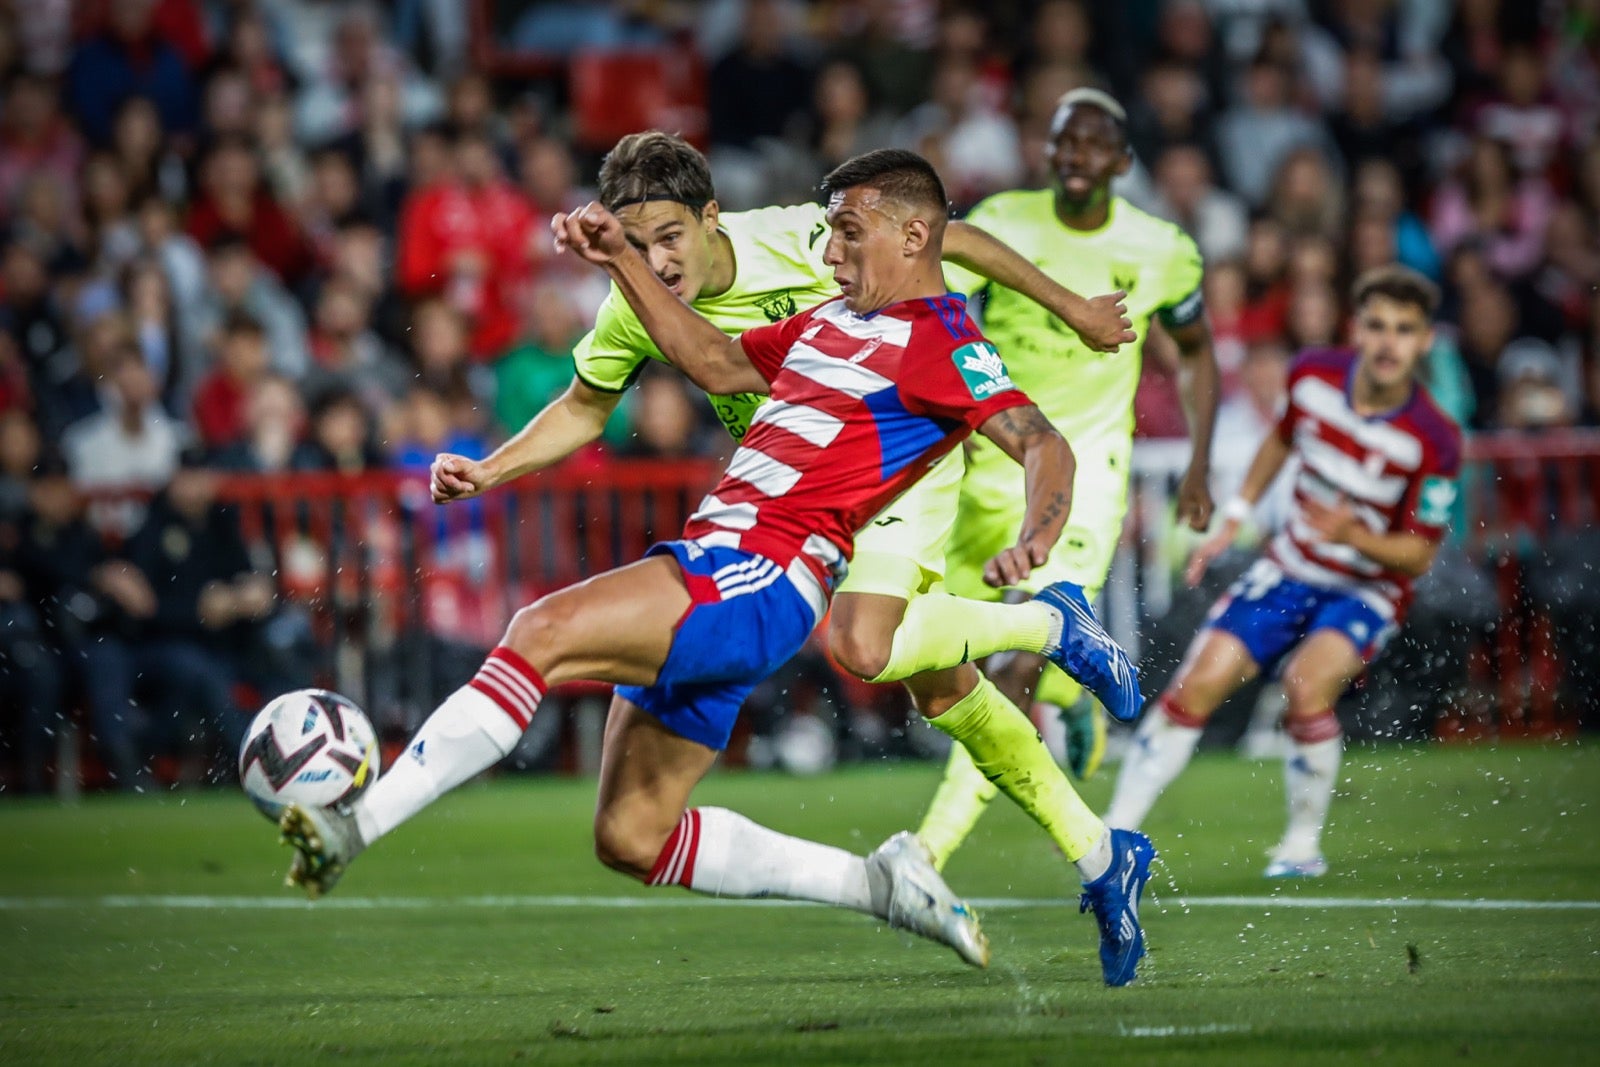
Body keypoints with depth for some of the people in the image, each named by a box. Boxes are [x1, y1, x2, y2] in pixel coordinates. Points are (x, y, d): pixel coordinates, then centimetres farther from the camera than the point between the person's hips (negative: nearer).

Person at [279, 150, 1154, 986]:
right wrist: (621, 260, 25)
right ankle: (880, 885, 16)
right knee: (630, 839, 7)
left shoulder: (939, 341, -4)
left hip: (761, 577, -10)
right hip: (706, 564, 10)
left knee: (545, 631, -27)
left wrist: (1037, 531, -34)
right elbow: (718, 363, 31)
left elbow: (1041, 441, -14)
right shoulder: (834, 319, 24)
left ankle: (356, 825, -31)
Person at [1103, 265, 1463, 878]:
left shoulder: (1434, 441, -23)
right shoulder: (1314, 374, -11)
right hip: (1291, 568, 4)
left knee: (1308, 683, -30)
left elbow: (1419, 554, -15)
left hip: (1370, 590, -4)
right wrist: (1232, 521, 13)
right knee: (1198, 684, -9)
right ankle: (1113, 833, 0)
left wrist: (1353, 535, -34)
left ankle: (1303, 844, -9)